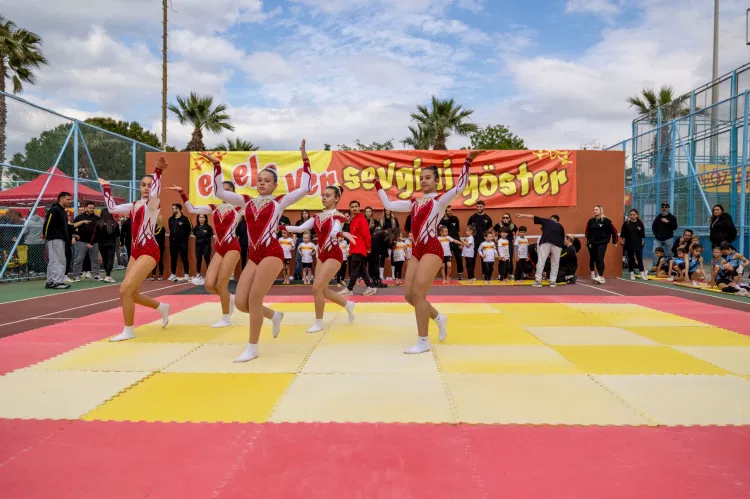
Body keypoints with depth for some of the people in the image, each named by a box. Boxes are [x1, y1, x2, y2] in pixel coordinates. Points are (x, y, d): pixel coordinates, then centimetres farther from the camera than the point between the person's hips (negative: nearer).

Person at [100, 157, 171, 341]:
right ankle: (162, 307, 34)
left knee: (125, 289, -15)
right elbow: (112, 209, 21)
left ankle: (129, 331, -2)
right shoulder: (134, 205, 15)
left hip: (149, 251, -8)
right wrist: (106, 188, 26)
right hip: (136, 251, 8)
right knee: (132, 294, 10)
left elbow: (154, 193, -31)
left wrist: (158, 172, -38)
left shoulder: (153, 203, -8)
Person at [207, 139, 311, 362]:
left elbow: (304, 189, -8)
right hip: (253, 256, 6)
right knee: (240, 302, 0)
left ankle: (252, 348, 4)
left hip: (272, 254, -6)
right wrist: (217, 165, 9)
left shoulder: (279, 201, 2)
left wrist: (305, 162, -8)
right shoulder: (247, 201, 14)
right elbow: (220, 192, 14)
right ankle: (274, 315, 28)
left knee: (254, 299, -10)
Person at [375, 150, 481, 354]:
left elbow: (459, 187, -19)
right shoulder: (414, 203, 18)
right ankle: (439, 318, 29)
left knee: (418, 293, -13)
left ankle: (423, 342, -4)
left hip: (432, 249, -7)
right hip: (417, 250, 7)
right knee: (409, 294, 6)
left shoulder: (440, 199, -1)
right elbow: (388, 205, 24)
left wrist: (468, 162, -27)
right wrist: (378, 186, 26)